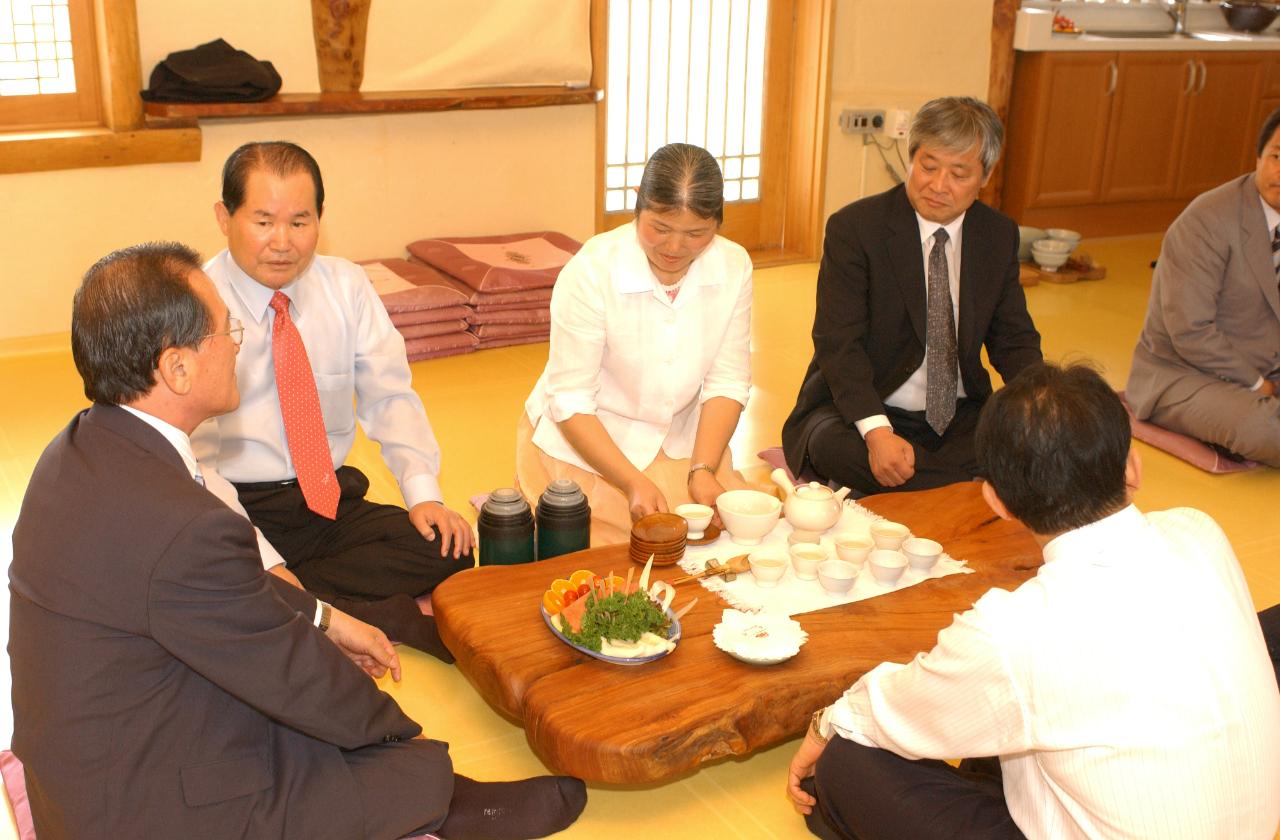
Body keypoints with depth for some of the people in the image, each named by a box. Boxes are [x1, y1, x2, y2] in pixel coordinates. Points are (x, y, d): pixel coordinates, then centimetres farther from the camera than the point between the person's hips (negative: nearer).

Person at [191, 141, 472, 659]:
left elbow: (389, 396, 5)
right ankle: (388, 617, -17)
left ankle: (292, 592, -14)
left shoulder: (346, 286, 3)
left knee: (446, 549, -20)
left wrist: (423, 494, -12)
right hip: (240, 511, -3)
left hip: (334, 500, 3)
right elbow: (193, 459, -16)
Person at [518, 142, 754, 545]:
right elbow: (570, 402, -20)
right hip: (583, 444, -4)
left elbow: (727, 383, -6)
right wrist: (634, 484, -28)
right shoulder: (590, 271, -23)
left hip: (680, 442, 4)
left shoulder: (734, 267, -10)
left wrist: (702, 471, -19)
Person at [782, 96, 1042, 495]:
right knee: (834, 447, -37)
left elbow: (1013, 339, 8)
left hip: (961, 417, 4)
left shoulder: (1000, 235, 4)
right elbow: (838, 342, -18)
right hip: (860, 410, -3)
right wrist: (876, 432, -34)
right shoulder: (853, 227, -11)